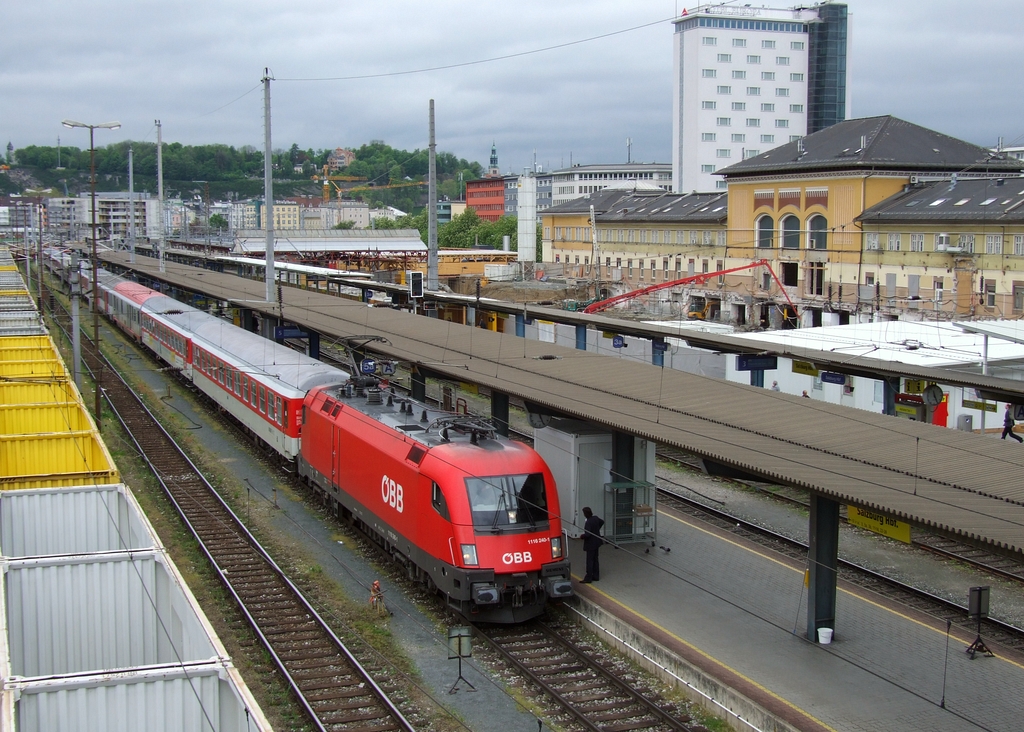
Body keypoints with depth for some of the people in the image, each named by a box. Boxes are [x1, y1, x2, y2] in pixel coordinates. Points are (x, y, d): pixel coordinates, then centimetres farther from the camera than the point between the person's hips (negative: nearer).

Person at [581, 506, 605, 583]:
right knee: (595, 560, 16)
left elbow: (587, 534, -29)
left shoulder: (588, 522, -26)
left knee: (590, 561, -3)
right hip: (596, 542, 9)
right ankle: (596, 576, 23)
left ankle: (588, 578, 0)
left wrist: (582, 536, -9)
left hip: (590, 544, -9)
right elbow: (602, 521, 22)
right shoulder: (596, 518, -1)